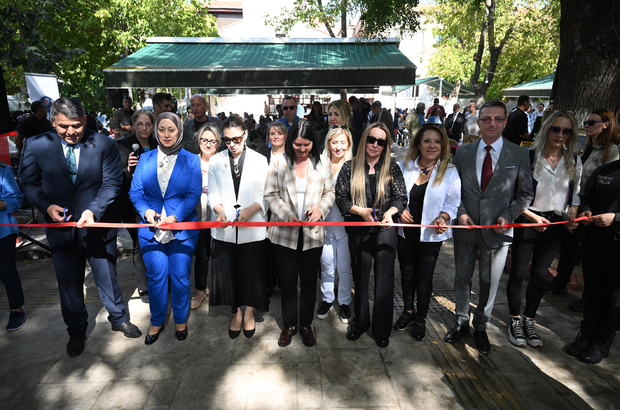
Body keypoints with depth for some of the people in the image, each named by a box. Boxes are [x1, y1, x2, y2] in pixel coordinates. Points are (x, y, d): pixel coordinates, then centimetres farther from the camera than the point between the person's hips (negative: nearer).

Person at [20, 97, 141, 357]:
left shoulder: (104, 144, -9)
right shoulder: (36, 146, -4)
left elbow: (112, 183, -10)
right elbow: (29, 184, 4)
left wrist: (93, 210, -23)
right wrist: (47, 206, -14)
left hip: (99, 225, -1)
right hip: (61, 226, 1)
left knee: (107, 276, 14)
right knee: (69, 283, 15)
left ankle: (119, 319, 39)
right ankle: (76, 332, 38)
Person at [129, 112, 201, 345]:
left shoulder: (191, 160, 1)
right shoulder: (145, 159, 8)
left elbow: (194, 194, -6)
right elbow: (135, 192, 4)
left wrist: (175, 217, -18)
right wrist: (146, 211, -15)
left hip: (182, 228, -1)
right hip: (151, 228, 2)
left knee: (180, 277, 4)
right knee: (156, 276, 4)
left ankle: (181, 320, 27)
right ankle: (157, 322, 27)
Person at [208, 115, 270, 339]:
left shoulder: (259, 160, 3)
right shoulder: (215, 161, 8)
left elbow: (266, 194, -1)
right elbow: (213, 193, 5)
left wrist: (251, 209, -18)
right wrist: (220, 210, -15)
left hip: (252, 228, -1)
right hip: (225, 228, 2)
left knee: (252, 272, 6)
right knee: (227, 272, 7)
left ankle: (249, 313, 30)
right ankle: (236, 314, 30)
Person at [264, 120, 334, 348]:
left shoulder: (323, 164, 2)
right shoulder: (278, 164, -2)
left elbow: (330, 193, 8)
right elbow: (270, 195, -2)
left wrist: (320, 208, -13)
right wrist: (287, 216, -16)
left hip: (312, 233, 1)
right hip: (284, 233, -1)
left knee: (309, 282, 11)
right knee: (287, 280, 10)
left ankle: (306, 325, 31)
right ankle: (289, 325, 30)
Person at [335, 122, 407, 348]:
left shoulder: (392, 169, 3)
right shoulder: (350, 167, 2)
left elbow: (401, 198, 0)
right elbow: (340, 197, 0)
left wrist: (390, 212, -20)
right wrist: (361, 211, -13)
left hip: (385, 230, 0)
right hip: (358, 230, 1)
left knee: (384, 280, 3)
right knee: (360, 278, 12)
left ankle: (382, 329, 20)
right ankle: (360, 322, 32)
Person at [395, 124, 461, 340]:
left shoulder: (450, 172, -6)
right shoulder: (404, 166, -1)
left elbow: (453, 202, -3)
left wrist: (443, 217, -21)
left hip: (430, 234, -2)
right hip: (405, 231, 2)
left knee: (424, 277, 8)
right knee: (406, 273, 15)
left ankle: (421, 319, 30)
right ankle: (408, 311, 39)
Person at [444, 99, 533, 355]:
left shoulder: (519, 155, -2)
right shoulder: (463, 152, 2)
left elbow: (525, 194, 2)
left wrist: (508, 216, -13)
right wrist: (461, 213, -10)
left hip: (497, 229, -1)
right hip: (466, 227, 2)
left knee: (490, 283, 11)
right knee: (462, 277, 14)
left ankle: (481, 328, 33)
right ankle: (461, 323, 35)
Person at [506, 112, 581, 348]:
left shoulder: (574, 162, 5)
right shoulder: (529, 157, -9)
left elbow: (575, 194, 13)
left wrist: (572, 217, -4)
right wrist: (532, 216, -18)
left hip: (555, 224, 4)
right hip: (527, 222, -4)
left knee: (540, 275, 10)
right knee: (518, 273, 2)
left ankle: (529, 321, 25)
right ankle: (515, 321, 19)